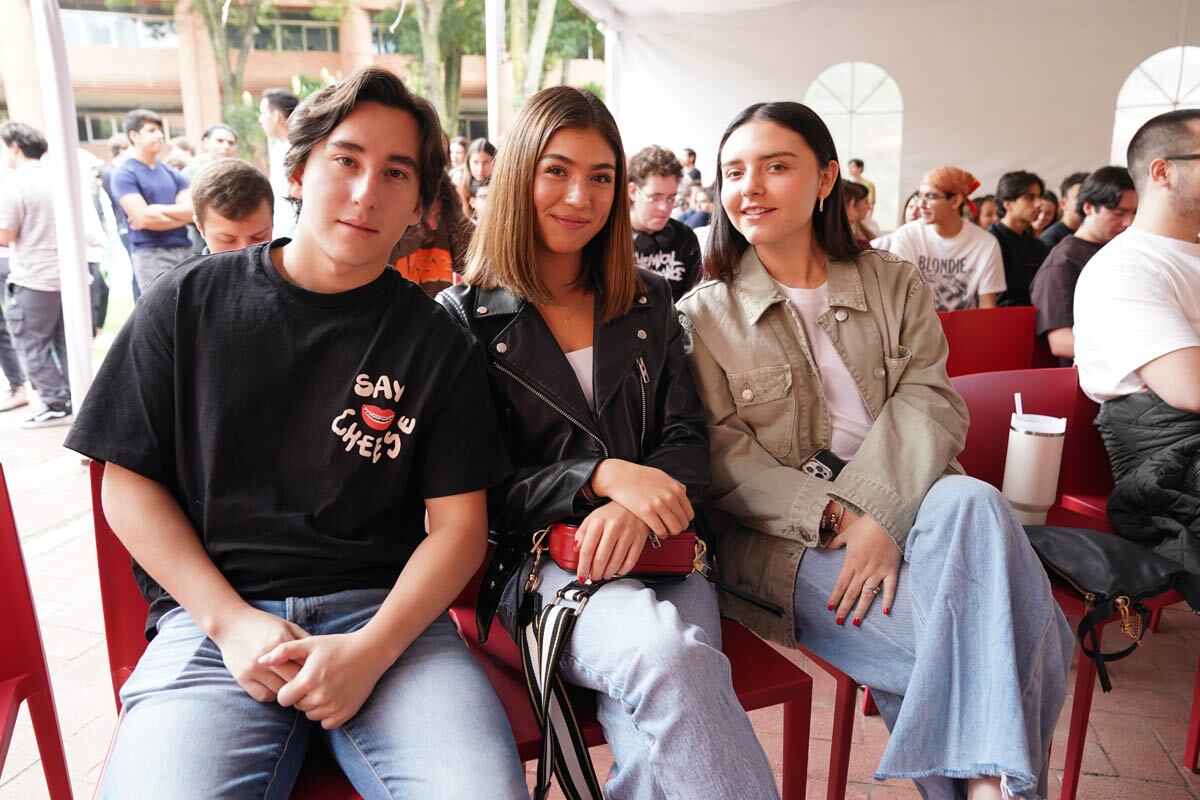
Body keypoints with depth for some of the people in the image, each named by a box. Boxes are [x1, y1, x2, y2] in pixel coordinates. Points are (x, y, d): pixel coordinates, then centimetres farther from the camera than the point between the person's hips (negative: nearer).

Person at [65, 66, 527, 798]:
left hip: (386, 612, 0)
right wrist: (230, 622, -6)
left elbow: (458, 522, 1)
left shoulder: (438, 345, 4)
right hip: (212, 610, 1)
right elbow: (129, 484, 7)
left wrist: (371, 650, -14)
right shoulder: (189, 304, 6)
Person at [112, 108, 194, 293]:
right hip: (151, 255, -5)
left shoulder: (172, 172, 16)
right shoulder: (125, 174, -2)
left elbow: (192, 210, 3)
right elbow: (143, 218, -12)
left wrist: (157, 210, -10)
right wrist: (180, 216, -1)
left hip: (185, 250, 6)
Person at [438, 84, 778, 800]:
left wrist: (634, 509, -15)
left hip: (654, 550, 3)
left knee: (656, 723, -29)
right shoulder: (465, 317, 3)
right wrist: (602, 476, -16)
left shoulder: (650, 303, 13)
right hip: (536, 558, -2)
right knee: (667, 656, -33)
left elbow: (688, 442, 7)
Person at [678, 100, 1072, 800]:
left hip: (897, 501, 3)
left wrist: (880, 515, -21)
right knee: (948, 644, -26)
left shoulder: (896, 285, 11)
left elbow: (932, 401, -2)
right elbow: (723, 456, -3)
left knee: (971, 502, -32)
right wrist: (832, 519, -19)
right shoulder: (706, 314, 5)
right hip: (780, 532, -2)